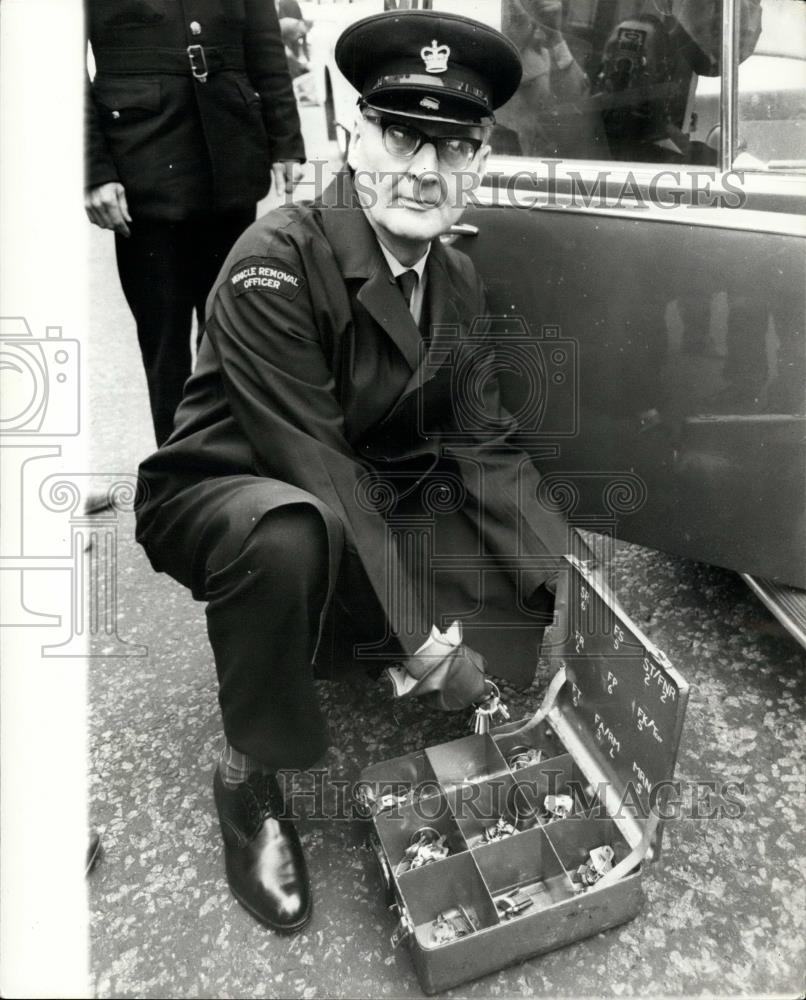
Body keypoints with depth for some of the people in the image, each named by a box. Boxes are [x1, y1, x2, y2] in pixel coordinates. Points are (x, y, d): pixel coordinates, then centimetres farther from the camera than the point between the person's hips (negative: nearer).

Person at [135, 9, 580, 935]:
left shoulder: (459, 284, 0)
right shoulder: (276, 260, -23)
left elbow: (484, 447, -3)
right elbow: (311, 463, -28)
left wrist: (571, 585, -16)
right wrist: (417, 635, -28)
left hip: (364, 510, 7)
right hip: (222, 500, -6)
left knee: (531, 571, -6)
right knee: (290, 530, -40)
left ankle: (343, 644, 13)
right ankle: (250, 781, -13)